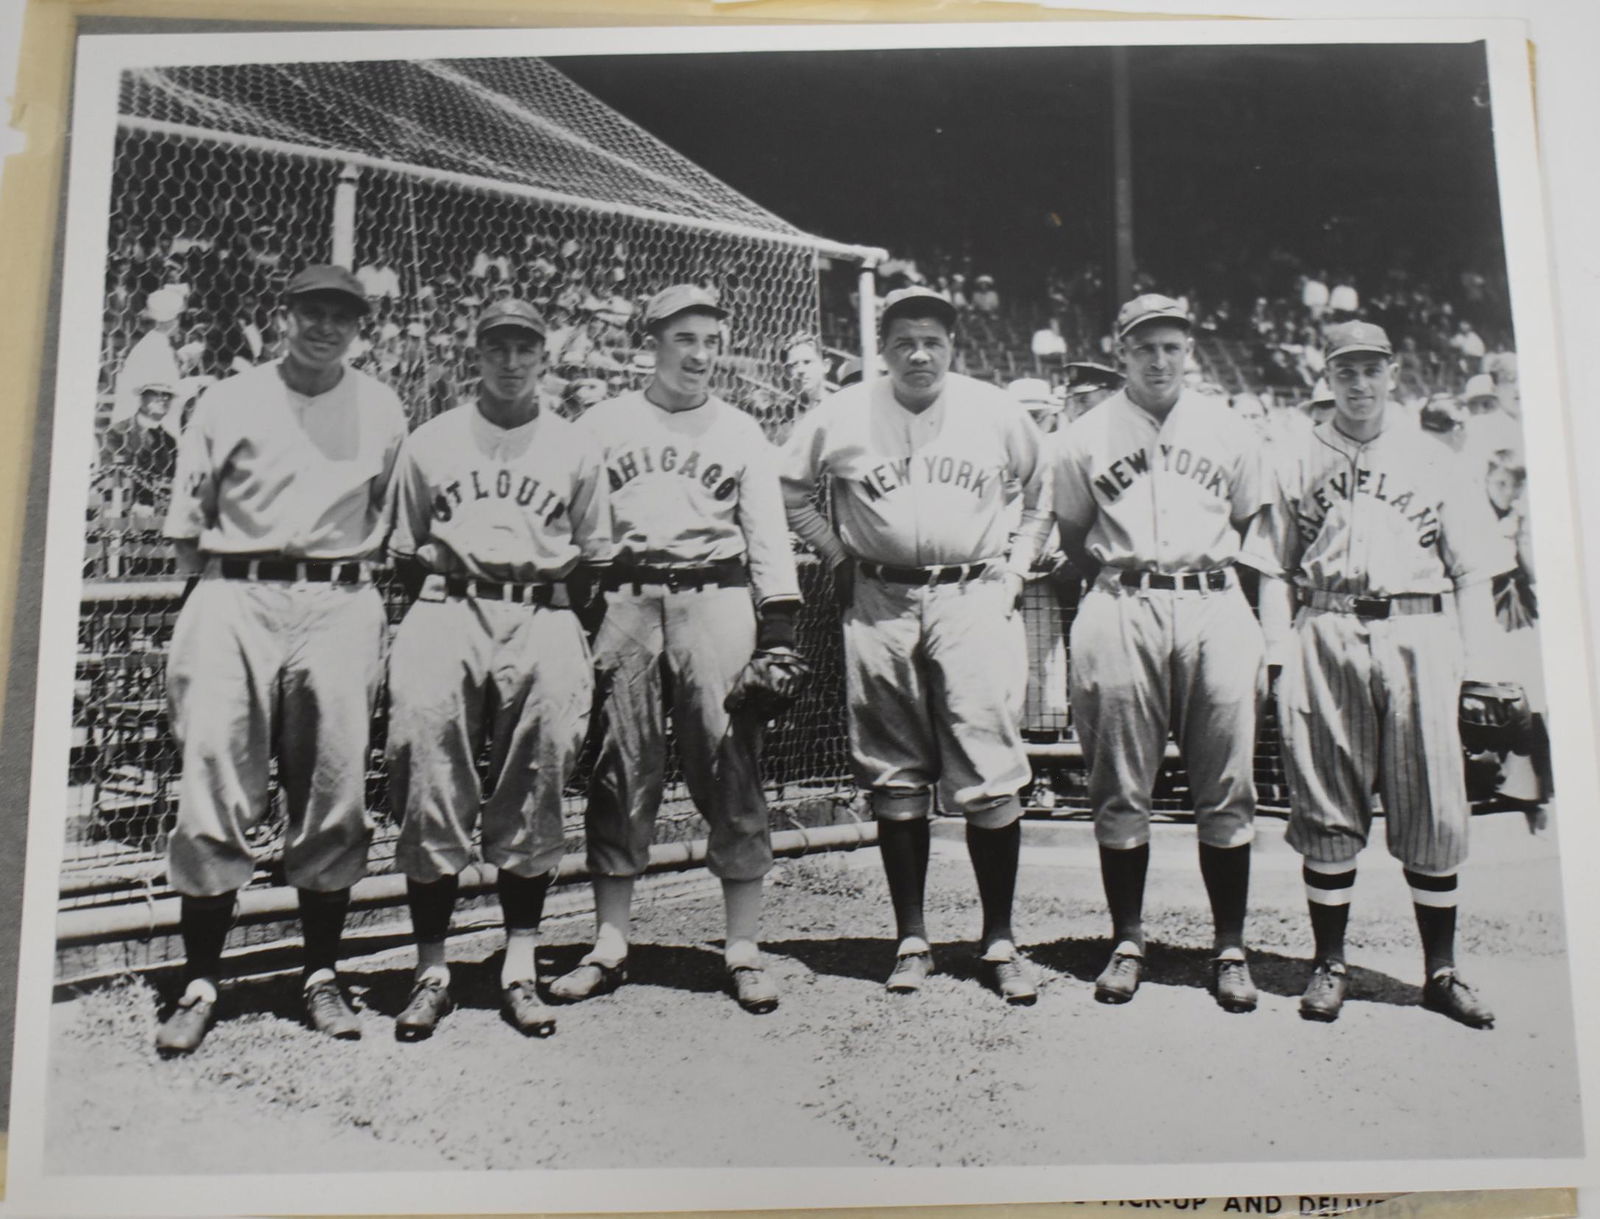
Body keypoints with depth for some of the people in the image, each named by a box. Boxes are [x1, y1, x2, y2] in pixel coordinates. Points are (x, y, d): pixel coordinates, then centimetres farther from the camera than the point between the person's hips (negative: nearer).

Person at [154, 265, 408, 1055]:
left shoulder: (381, 411, 12)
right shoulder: (229, 401, 10)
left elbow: (395, 524, 13)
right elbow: (186, 521, 10)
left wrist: (360, 588, 3)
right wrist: (207, 601, 1)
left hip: (340, 604, 1)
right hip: (238, 597, 0)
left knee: (335, 789, 1)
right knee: (212, 781, -6)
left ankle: (322, 976, 12)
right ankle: (200, 982, 3)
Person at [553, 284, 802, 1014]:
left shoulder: (742, 434, 13)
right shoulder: (602, 424, 12)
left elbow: (767, 535, 8)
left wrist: (779, 631, -2)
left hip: (716, 599, 0)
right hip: (624, 600, 0)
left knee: (730, 768, -4)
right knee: (619, 771, 2)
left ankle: (743, 948, 5)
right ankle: (609, 947, 12)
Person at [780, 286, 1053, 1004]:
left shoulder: (997, 413, 5)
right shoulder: (840, 416, 3)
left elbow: (1046, 496, 18)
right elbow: (790, 494, 15)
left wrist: (1015, 568, 8)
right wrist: (839, 560, 8)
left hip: (975, 600, 0)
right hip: (880, 603, 1)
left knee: (989, 775, -5)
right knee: (895, 777, 5)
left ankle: (1000, 939, 7)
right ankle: (911, 938, 16)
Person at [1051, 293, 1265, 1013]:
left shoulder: (1229, 432, 11)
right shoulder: (1085, 437, 7)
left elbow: (1246, 527, 20)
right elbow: (1074, 538, 14)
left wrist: (1206, 571, 11)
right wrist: (1124, 581, 6)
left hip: (1213, 606, 1)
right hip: (1120, 611, -1)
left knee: (1226, 790, 2)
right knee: (1120, 791, 2)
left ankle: (1230, 947, 13)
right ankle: (1127, 941, 14)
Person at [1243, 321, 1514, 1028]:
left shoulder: (1434, 463, 14)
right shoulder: (1295, 464, 13)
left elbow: (1472, 572, 11)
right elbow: (1274, 570, 10)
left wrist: (1482, 665, 2)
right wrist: (1280, 653, -2)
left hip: (1418, 635, 1)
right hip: (1325, 635, 0)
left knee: (1432, 810, -1)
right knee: (1327, 810, 1)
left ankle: (1441, 971, 10)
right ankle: (1329, 966, 11)